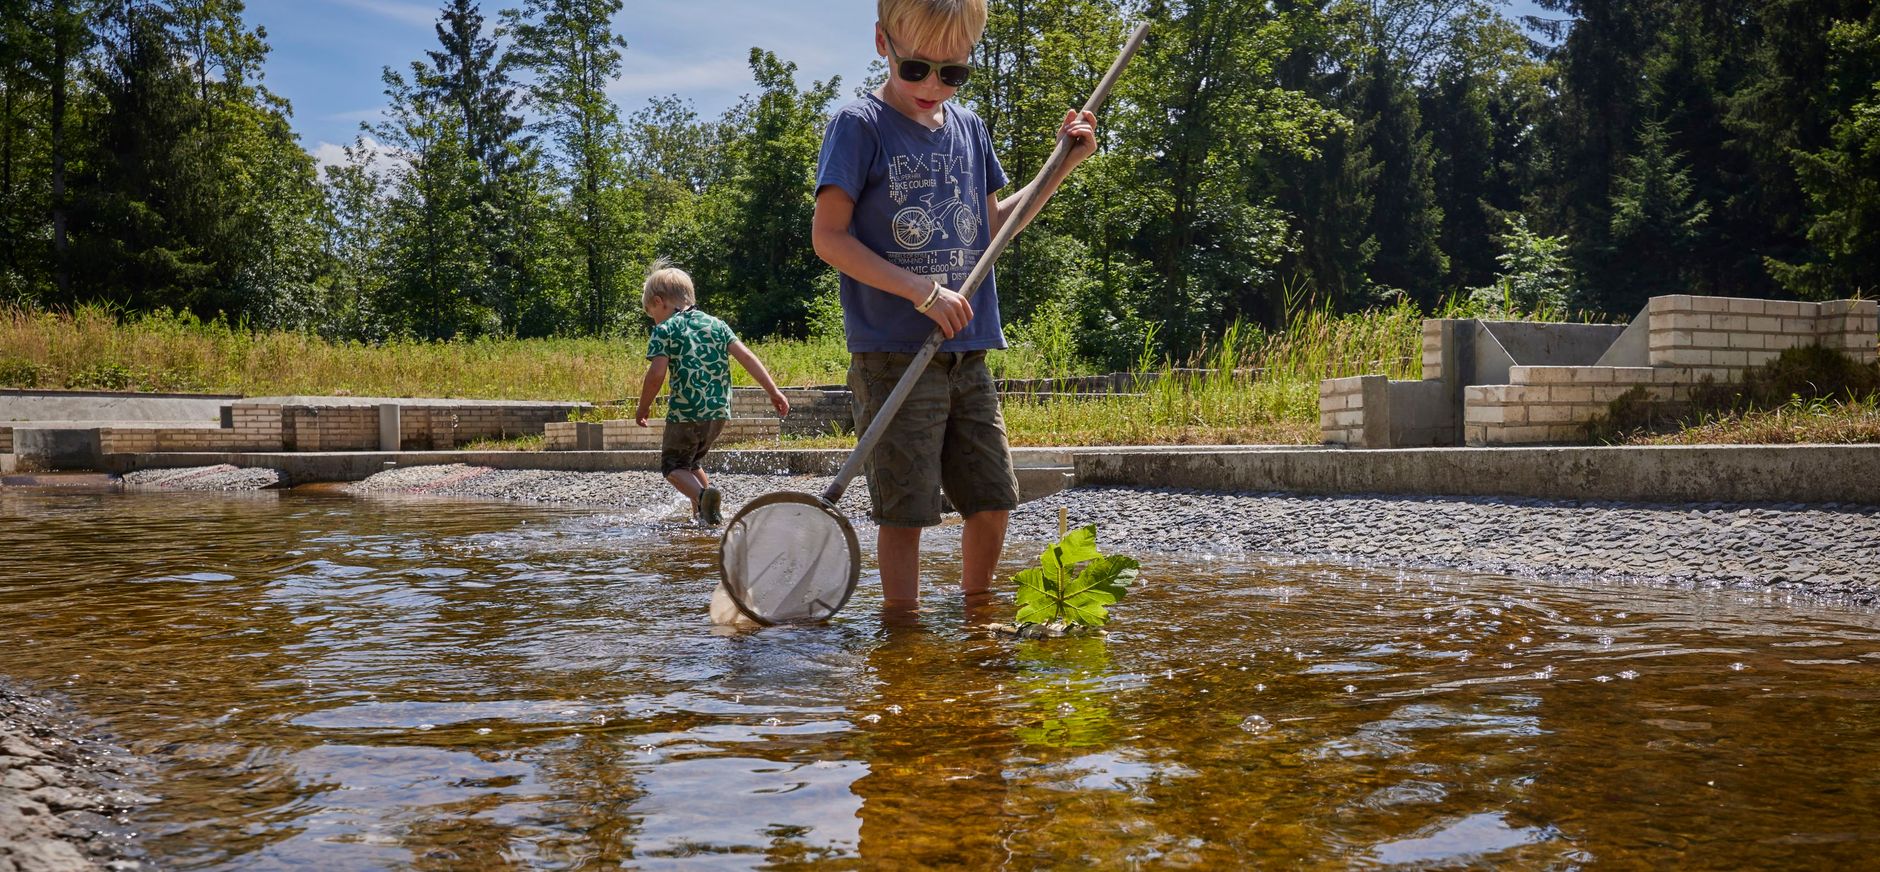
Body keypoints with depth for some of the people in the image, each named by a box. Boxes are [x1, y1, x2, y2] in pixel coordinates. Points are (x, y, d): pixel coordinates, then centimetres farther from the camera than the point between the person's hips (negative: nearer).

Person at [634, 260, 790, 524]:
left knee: (673, 465, 8)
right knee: (691, 462, 26)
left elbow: (656, 374, -13)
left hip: (684, 413, -6)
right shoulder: (717, 324, 13)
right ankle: (703, 512, 18)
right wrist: (773, 391, 5)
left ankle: (702, 495, -20)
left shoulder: (664, 330, -3)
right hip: (719, 413, 6)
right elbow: (746, 357, 5)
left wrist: (643, 407, 2)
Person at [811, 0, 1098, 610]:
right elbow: (828, 237, -12)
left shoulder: (969, 129, 12)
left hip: (968, 353, 6)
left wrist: (1064, 165, 16)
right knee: (906, 508, -3)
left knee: (992, 499, 10)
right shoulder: (860, 126, -7)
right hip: (894, 354, -6)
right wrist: (923, 291, -18)